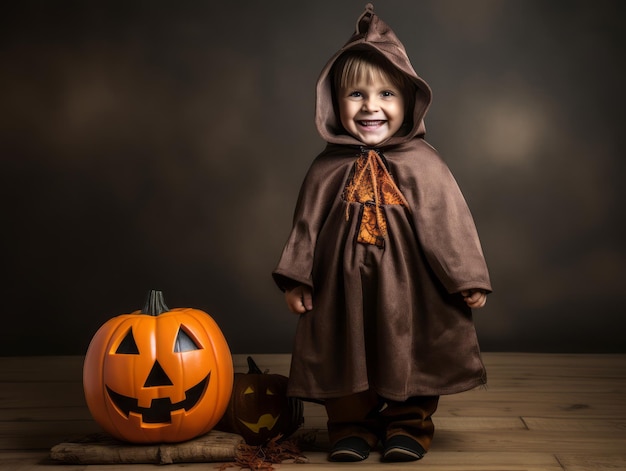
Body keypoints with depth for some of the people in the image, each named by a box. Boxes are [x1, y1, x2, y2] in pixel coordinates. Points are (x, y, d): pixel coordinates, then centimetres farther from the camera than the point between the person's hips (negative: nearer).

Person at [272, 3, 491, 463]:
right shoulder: (327, 170, 0)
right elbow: (307, 226, 5)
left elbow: (449, 222, -2)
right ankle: (351, 426, 26)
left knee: (409, 354, 9)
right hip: (345, 285, 1)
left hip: (407, 286, -1)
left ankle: (409, 425, 27)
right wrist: (297, 280, 2)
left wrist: (467, 280, -3)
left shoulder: (422, 164, -4)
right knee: (346, 355, 9)